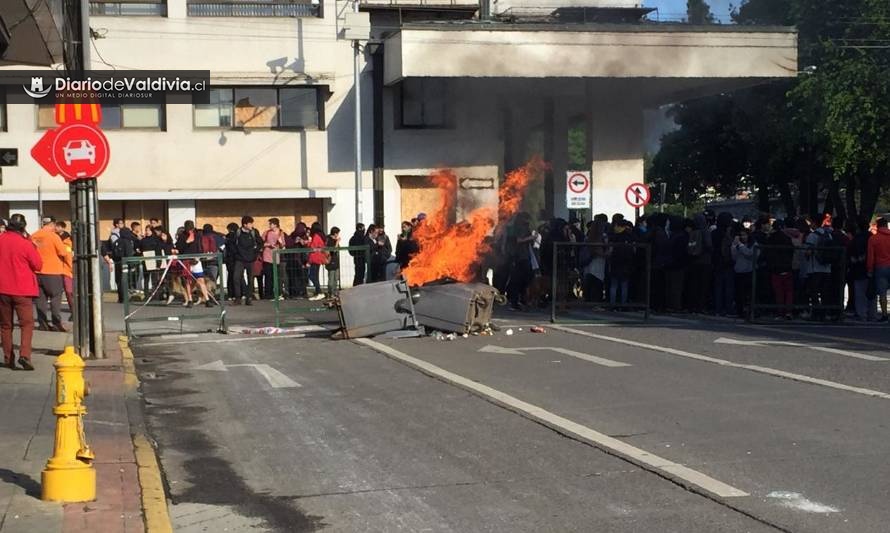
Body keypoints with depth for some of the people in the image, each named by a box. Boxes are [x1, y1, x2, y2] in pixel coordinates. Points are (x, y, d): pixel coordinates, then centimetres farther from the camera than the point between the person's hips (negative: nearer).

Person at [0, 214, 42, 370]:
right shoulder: (25, 244, -12)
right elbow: (38, 265, -5)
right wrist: (34, 250, 6)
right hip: (22, 289, -4)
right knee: (27, 323, 0)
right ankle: (24, 354, -17)